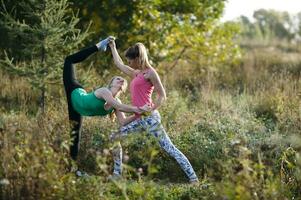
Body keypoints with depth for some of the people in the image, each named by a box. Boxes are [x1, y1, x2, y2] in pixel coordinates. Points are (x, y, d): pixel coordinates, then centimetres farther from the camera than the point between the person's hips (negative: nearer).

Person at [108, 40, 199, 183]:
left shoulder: (150, 73, -2)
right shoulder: (136, 74, 22)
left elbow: (162, 96, -6)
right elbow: (119, 64, 38)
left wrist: (150, 111, -16)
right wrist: (112, 47, 44)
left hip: (149, 117, -9)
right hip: (139, 119, 9)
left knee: (169, 148, -14)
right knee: (114, 138, 10)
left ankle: (193, 178, -17)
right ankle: (117, 174, 16)